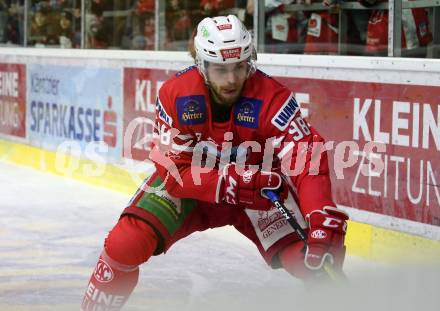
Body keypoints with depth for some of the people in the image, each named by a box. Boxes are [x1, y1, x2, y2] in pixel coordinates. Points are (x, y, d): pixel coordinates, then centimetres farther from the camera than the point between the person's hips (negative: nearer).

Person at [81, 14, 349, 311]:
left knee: (314, 260, -18)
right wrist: (233, 184, -35)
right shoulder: (174, 95, -22)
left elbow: (308, 162, -36)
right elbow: (176, 171, -20)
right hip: (189, 185, 1)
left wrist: (325, 224, -50)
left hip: (261, 190, 0)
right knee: (125, 244, -18)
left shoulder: (272, 98, -27)